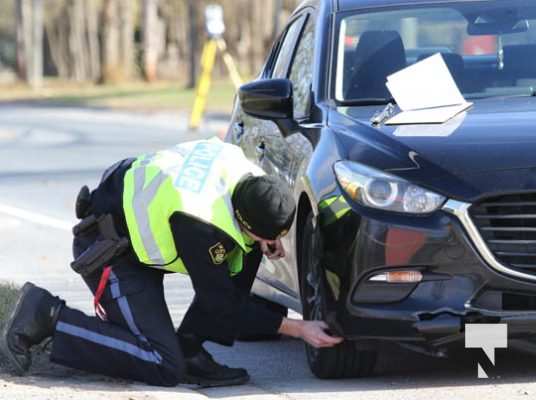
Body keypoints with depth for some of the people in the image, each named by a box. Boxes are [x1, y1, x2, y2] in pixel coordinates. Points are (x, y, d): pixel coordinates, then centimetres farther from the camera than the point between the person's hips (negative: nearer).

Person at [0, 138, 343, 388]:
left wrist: (265, 238, -7)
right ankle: (48, 317, -6)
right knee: (164, 366, -13)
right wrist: (297, 329, -19)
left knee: (247, 250, -2)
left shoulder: (237, 163, -14)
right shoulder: (201, 226, -34)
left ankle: (190, 351, 2)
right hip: (106, 248, -9)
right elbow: (223, 303, -21)